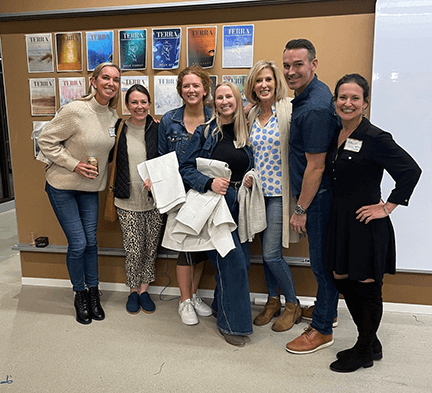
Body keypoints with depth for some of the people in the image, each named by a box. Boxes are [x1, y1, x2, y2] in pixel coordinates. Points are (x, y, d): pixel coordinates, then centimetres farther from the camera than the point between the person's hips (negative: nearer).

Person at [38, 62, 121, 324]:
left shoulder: (113, 116, -1)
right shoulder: (75, 110, -19)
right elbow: (46, 141, -13)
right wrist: (74, 164, -20)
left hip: (90, 188, 5)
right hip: (62, 187, -5)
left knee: (91, 241, 8)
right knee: (78, 244, -2)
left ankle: (93, 293, 25)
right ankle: (80, 295, 21)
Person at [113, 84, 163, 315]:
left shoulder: (157, 130, 1)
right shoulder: (119, 130, 1)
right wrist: (115, 192, 0)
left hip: (154, 200, 1)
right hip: (128, 202, -1)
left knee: (151, 248, 8)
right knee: (133, 250, 1)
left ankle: (144, 289, 28)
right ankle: (133, 290, 24)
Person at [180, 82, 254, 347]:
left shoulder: (246, 133, 9)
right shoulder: (205, 132, -2)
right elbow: (186, 169, -5)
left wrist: (250, 179, -2)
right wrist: (209, 183, -20)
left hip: (240, 205, 5)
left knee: (243, 261, 8)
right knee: (233, 262, -7)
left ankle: (222, 306, 36)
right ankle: (232, 323, 14)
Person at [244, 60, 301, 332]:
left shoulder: (289, 110, -10)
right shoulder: (252, 114, 10)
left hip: (280, 191, -6)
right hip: (259, 190, 6)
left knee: (271, 253, -4)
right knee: (267, 250, 14)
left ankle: (293, 305, 19)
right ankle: (273, 301, 32)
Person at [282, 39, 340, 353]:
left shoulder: (314, 109, -23)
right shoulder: (315, 92, 9)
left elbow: (315, 167, -22)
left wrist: (301, 209, -15)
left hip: (319, 196, -10)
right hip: (317, 193, 10)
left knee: (323, 261, 3)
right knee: (323, 259, 21)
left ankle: (322, 329, 20)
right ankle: (327, 310, 39)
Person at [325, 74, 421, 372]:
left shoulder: (375, 138, -14)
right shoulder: (335, 135, 7)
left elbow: (411, 171, -17)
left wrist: (387, 206, -16)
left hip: (366, 224, -8)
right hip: (340, 221, 8)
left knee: (367, 286, 7)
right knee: (343, 280, 15)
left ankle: (365, 352, 27)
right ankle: (370, 343, 35)